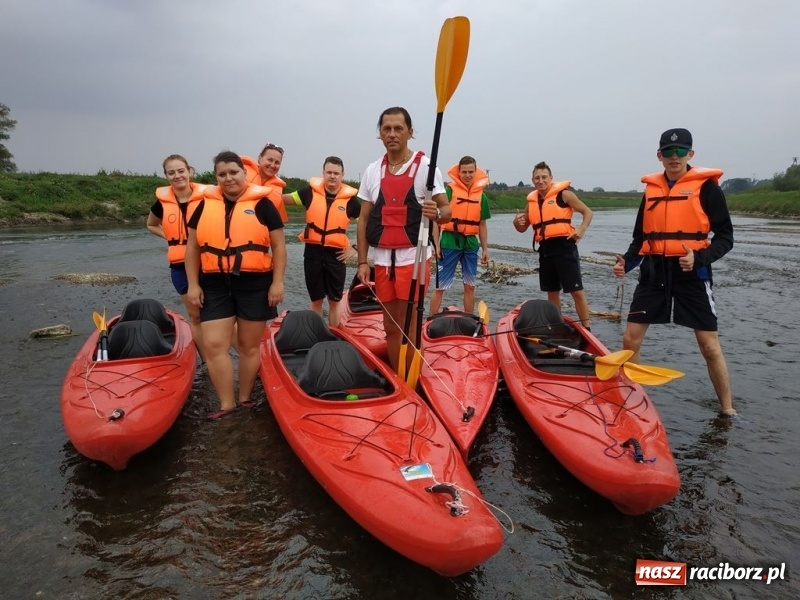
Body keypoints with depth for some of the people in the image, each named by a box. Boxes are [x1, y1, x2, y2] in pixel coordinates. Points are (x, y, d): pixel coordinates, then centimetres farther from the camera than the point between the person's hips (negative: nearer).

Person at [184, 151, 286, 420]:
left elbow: (279, 246, -1)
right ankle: (226, 403, 10)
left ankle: (245, 398, 23)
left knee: (249, 345, 8)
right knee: (214, 345, -2)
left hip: (254, 284, -3)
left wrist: (277, 282, -8)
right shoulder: (205, 205, 8)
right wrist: (193, 284, 4)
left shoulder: (262, 204, 0)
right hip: (215, 285, 3)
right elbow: (192, 247, 11)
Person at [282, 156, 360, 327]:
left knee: (334, 302, 10)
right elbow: (283, 199, 8)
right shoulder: (311, 191, 0)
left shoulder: (350, 199, -4)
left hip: (336, 254, -1)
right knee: (316, 300, 13)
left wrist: (355, 248, -3)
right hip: (313, 252, 1)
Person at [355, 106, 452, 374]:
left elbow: (447, 210, -6)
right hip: (382, 258, 5)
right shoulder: (372, 171, 8)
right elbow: (364, 219, 10)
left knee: (409, 328, -4)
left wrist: (437, 214, -30)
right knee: (390, 327, 13)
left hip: (413, 257, -4)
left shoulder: (426, 166, -3)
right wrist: (362, 261, 4)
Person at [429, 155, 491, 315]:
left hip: (471, 244, 4)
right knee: (440, 286, -1)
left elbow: (482, 224, 13)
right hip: (450, 242, -4)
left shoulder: (481, 195, 8)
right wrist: (436, 244, -11)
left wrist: (485, 249, 10)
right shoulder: (449, 190, -4)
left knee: (470, 286, 11)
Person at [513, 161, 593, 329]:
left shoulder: (564, 194, -2)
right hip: (545, 248, 6)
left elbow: (587, 212, 1)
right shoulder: (532, 200, 13)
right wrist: (517, 223, -3)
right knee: (552, 291, 14)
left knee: (576, 290, -7)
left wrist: (581, 229, -17)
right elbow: (523, 228, 21)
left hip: (564, 246, -6)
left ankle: (587, 328, -2)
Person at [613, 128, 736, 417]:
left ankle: (728, 409, 20)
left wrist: (700, 257, -21)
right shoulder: (651, 188, 11)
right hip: (654, 272, 4)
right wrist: (626, 262, -2)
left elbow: (725, 237, -3)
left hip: (692, 273, -4)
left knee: (709, 346, 2)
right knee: (630, 339, 2)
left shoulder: (706, 187, -2)